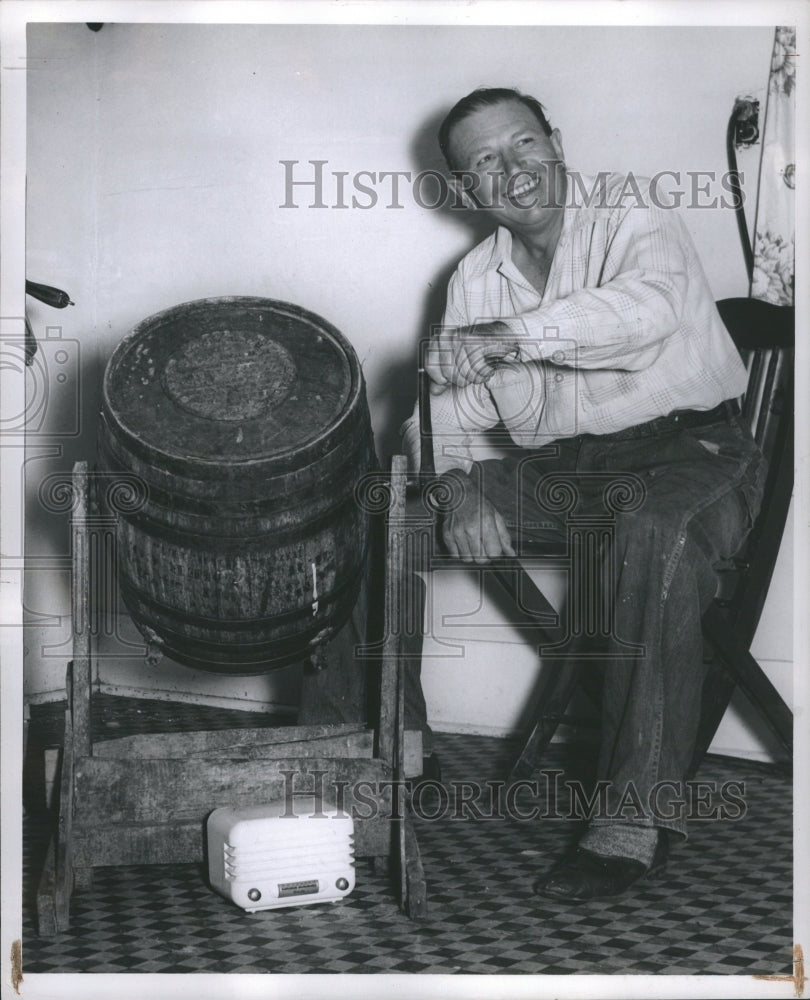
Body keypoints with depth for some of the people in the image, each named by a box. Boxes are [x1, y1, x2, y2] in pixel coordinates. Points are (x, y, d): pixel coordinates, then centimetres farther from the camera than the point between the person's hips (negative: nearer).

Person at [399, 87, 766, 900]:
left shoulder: (629, 210, -3)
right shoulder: (476, 278, 12)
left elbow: (649, 303, -26)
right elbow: (447, 406, 6)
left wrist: (509, 335, -33)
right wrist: (457, 486, -16)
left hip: (686, 444, -4)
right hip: (551, 467, 5)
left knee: (658, 537, -39)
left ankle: (639, 817, -31)